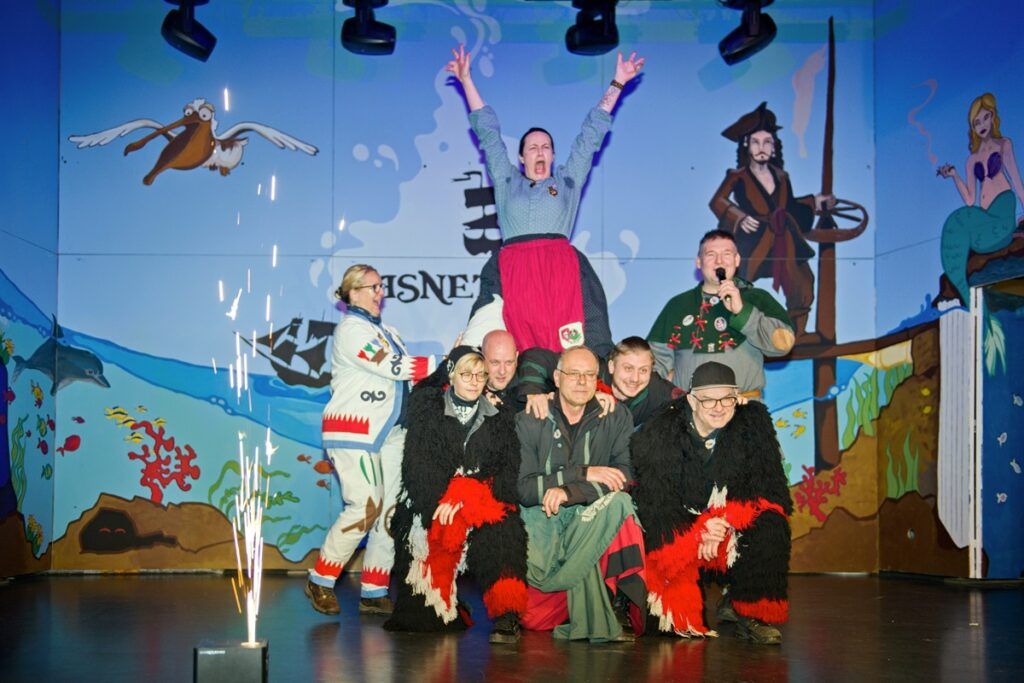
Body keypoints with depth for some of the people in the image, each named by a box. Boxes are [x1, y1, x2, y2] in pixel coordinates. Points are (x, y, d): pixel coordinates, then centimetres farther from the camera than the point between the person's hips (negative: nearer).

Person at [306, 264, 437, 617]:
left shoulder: (387, 333, 20)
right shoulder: (351, 330, -8)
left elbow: (408, 371, 14)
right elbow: (392, 367, -18)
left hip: (389, 430, 9)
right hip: (353, 431, -9)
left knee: (391, 509, 3)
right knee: (365, 508, -14)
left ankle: (374, 592, 8)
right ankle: (320, 581, 2)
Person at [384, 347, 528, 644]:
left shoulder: (501, 415, 12)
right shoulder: (427, 406, 8)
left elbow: (507, 470, 3)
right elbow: (418, 463, 0)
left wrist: (463, 497, -12)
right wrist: (444, 499, -16)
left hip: (483, 502, 1)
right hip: (430, 503, -1)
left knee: (502, 529, -29)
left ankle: (507, 617, -31)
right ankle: (435, 614, -19)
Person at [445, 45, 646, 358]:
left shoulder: (568, 180, 25)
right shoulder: (506, 182, 25)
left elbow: (592, 133, 27)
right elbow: (487, 132, 28)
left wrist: (617, 83, 31)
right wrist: (466, 80, 32)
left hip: (562, 267, 0)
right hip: (511, 270, 0)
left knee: (572, 350, -16)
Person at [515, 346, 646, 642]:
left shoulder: (616, 420, 4)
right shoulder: (529, 421, 0)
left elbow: (629, 476, -10)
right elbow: (521, 489, -9)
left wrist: (570, 492, -22)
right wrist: (583, 473, -18)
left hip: (588, 519, 2)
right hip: (540, 519, -2)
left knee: (618, 502, -34)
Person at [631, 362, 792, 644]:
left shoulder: (754, 422, -6)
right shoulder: (659, 433, -12)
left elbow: (770, 491, -9)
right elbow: (651, 501, -14)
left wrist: (723, 523, -24)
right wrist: (698, 531, -29)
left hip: (732, 534, 1)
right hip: (676, 535, -1)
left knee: (771, 526, -26)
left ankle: (753, 615, -10)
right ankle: (681, 620, 1)